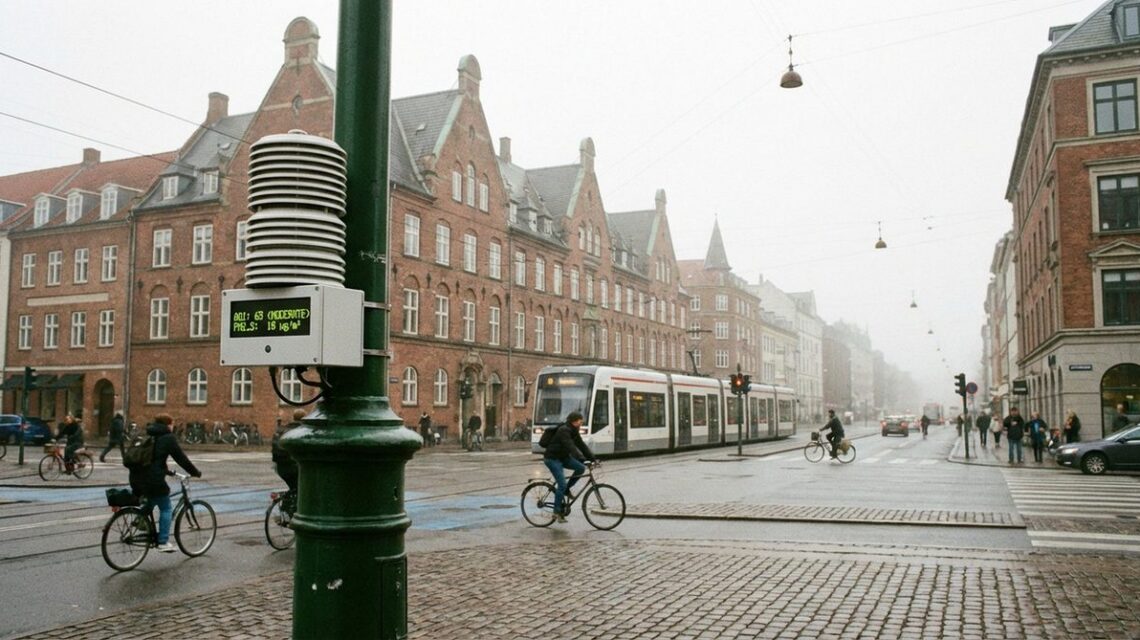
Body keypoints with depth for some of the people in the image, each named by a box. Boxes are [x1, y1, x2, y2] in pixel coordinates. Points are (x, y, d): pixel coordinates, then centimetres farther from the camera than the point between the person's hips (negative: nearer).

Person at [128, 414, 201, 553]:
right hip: (153, 479, -7)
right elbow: (181, 458, -4)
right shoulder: (168, 437, -4)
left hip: (136, 478, 7)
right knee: (166, 509, 5)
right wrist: (195, 472, 7)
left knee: (150, 501, 31)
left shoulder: (146, 435, 18)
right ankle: (163, 542, 3)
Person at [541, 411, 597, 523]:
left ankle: (566, 489, 7)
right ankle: (557, 512, -5)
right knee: (562, 484, -15)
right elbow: (570, 447, -34)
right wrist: (582, 459, -43)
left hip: (563, 457, 9)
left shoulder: (573, 431, 5)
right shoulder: (563, 430, -23)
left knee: (581, 468, -10)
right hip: (552, 458, -9)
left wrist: (593, 458, -6)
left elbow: (581, 445, 3)